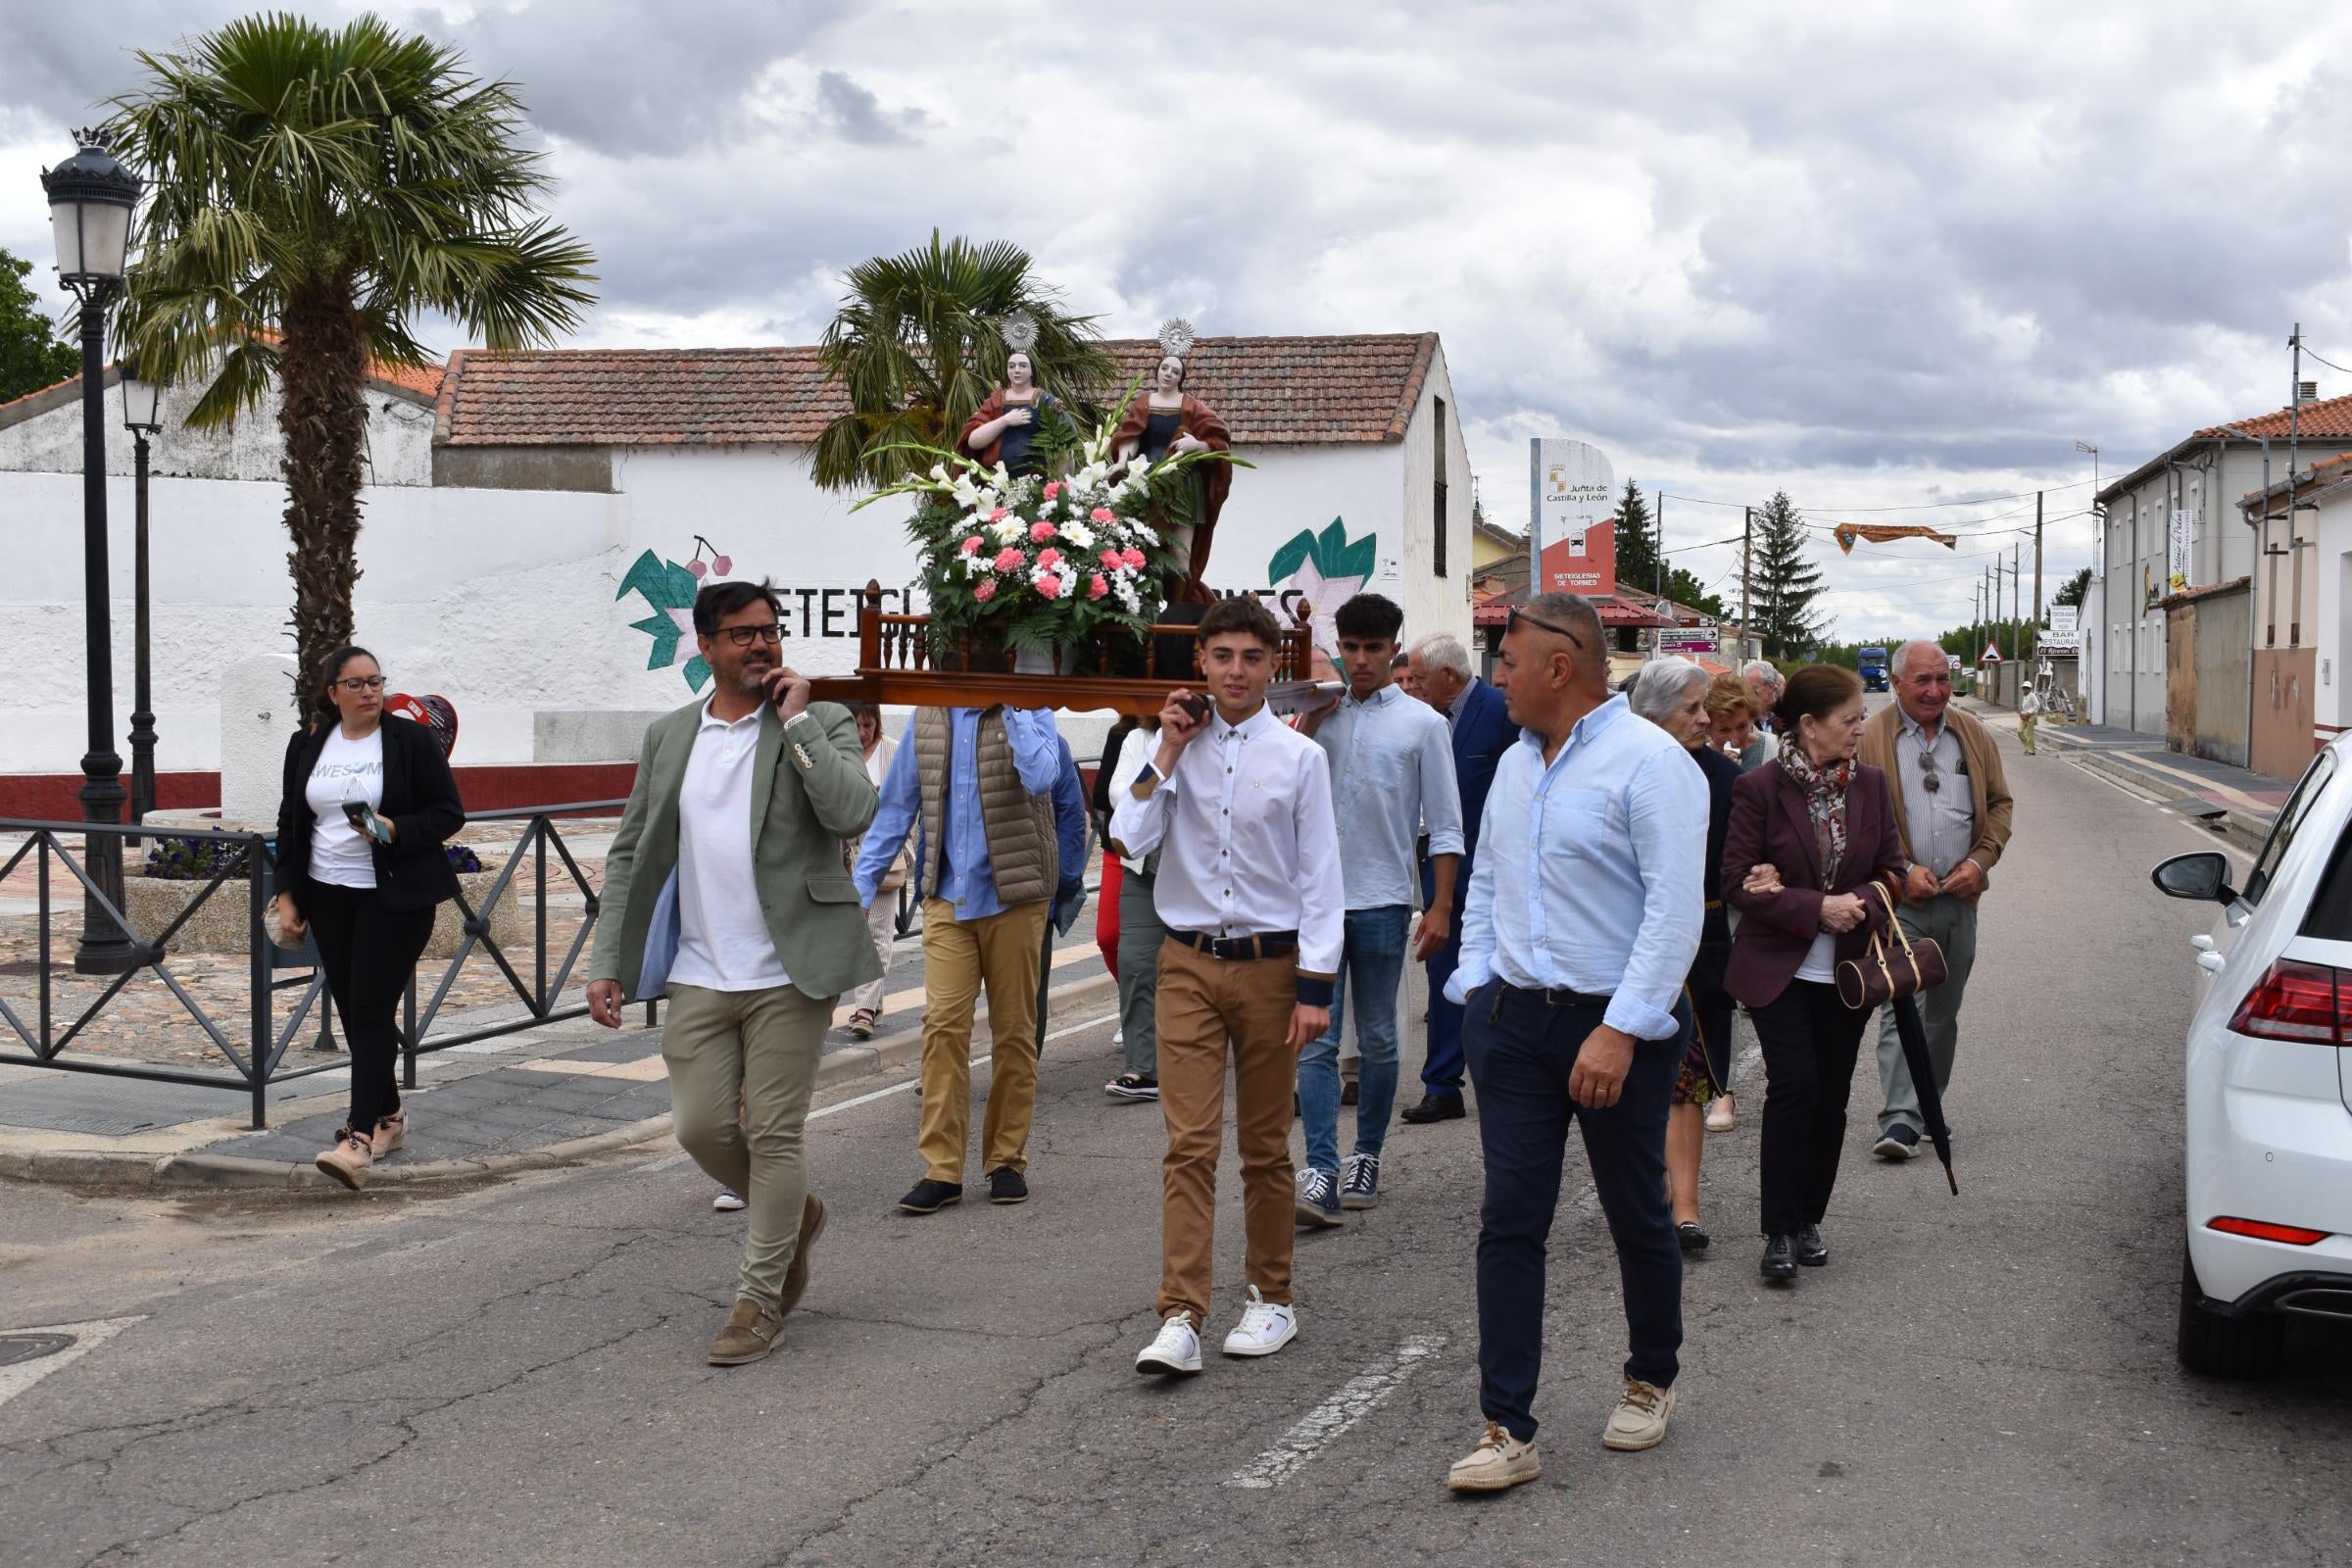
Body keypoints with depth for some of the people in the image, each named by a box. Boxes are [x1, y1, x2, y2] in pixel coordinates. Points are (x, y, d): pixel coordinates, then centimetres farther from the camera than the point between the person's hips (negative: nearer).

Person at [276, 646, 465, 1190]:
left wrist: (393, 830, -20)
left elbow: (449, 813, -4)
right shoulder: (307, 745, 8)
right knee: (351, 1008, 9)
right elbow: (290, 823, 14)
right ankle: (387, 1115, 26)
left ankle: (360, 1137, -17)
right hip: (328, 895, 5)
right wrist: (287, 895, 8)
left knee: (372, 1009, -13)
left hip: (395, 896, -5)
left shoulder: (412, 740, -4)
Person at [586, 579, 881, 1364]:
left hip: (787, 974, -4)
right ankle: (794, 1212, 32)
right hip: (699, 976, 4)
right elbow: (630, 855, 12)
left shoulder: (820, 724, -1)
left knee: (773, 1135, 0)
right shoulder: (669, 737, 10)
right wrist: (609, 962, 4)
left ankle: (760, 1298, 14)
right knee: (702, 1129, 3)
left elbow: (853, 812, -19)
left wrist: (796, 721, -15)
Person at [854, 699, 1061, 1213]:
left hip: (1013, 896, -2)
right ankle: (942, 1169, -4)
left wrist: (1012, 706, -17)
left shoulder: (1029, 712, -1)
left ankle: (1006, 1160, 18)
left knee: (1013, 1028, 6)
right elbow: (895, 807, 12)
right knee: (943, 1024, -8)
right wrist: (861, 885, 6)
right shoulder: (927, 718, 9)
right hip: (947, 896, 2)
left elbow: (1041, 776, -22)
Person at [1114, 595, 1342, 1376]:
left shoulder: (1298, 756, -4)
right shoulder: (1177, 748, 2)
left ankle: (1271, 1298, 26)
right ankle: (1180, 1319, -3)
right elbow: (1130, 836, -8)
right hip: (1189, 964, 1)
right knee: (1189, 1143, -4)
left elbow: (1319, 877, -3)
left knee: (1264, 1145, 11)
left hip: (1269, 962, -1)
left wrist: (1315, 986, -6)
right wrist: (1169, 753, -10)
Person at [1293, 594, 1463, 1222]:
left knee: (1377, 1040, 9)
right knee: (1316, 1041, -6)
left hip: (1381, 901, -2)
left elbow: (1446, 827, 2)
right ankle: (1321, 1175, -9)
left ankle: (1366, 1158, 23)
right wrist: (1306, 724, 0)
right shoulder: (1323, 716, 9)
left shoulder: (1422, 724, 2)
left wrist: (1440, 907, -5)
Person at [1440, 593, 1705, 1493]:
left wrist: (1621, 1030, -21)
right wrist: (1475, 983, 10)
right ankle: (1508, 1432, 3)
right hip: (1513, 1019, 6)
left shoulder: (1650, 762, -12)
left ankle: (1651, 1383, 34)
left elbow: (1675, 909, -18)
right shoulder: (1514, 765, 12)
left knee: (1637, 1217, 10)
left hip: (1614, 1026, -6)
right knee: (1510, 1220, 0)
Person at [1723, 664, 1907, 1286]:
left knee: (1831, 1095, 8)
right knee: (1794, 1086, -14)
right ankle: (1780, 1232, -5)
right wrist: (1816, 909, -19)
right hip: (1778, 968, -4)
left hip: (1846, 968, 4)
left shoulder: (1870, 784, 3)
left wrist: (1862, 904, -14)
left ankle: (1809, 1219, 23)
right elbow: (1738, 879, -10)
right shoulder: (1759, 787, -10)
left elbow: (1892, 871, 8)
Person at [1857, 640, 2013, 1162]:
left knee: (1943, 1013, 12)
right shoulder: (1870, 739, -5)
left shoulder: (1973, 735, 10)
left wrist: (1980, 861, -2)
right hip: (1900, 901, -5)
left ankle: (1928, 1108, 24)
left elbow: (2000, 803, 14)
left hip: (1960, 898, 5)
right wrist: (1902, 871, -14)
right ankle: (1899, 1119, -17)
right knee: (1902, 1006, -13)